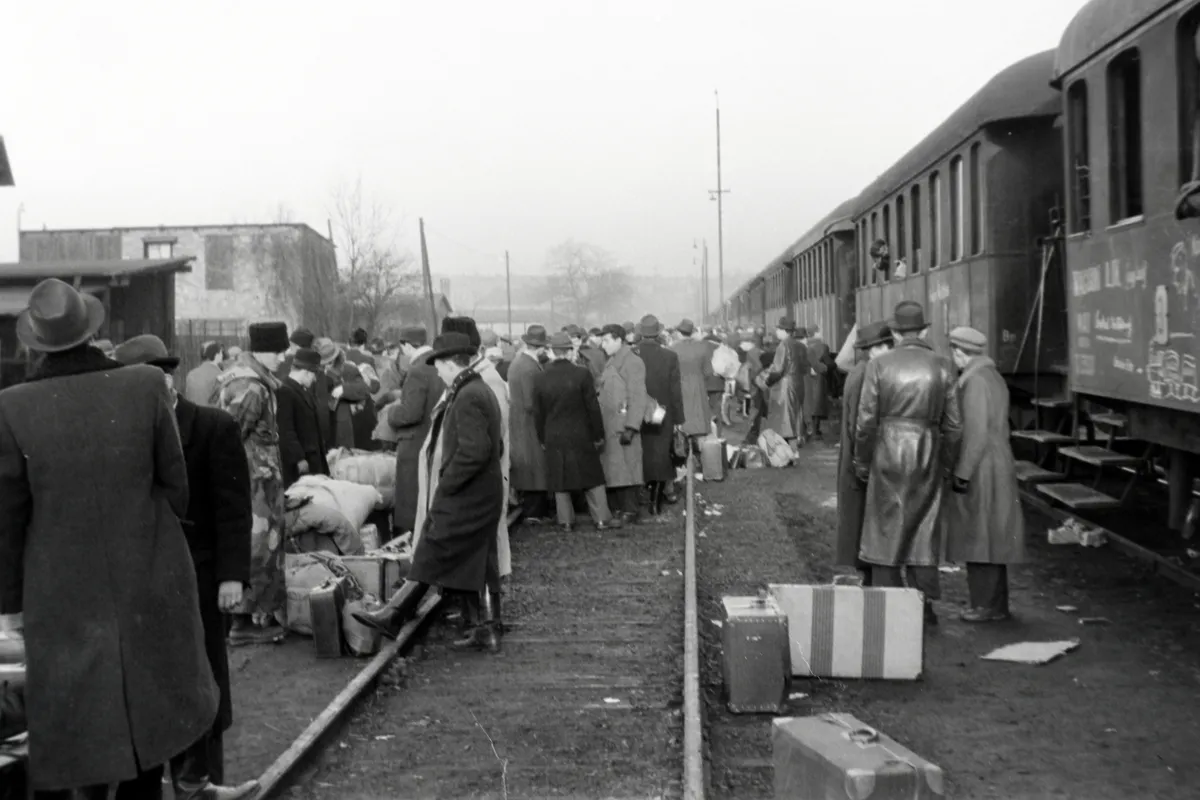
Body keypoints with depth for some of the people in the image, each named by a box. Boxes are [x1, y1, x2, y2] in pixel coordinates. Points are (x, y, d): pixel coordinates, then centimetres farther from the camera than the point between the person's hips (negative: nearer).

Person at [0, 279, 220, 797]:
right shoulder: (146, 387, -13)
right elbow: (175, 484, -4)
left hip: (61, 595, -1)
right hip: (148, 584, 1)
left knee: (60, 731, 14)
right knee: (147, 713, 19)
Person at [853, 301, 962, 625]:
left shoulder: (878, 365, -6)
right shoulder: (942, 367, 0)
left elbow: (866, 420, -6)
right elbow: (953, 424, 2)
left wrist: (861, 462, 5)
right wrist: (946, 461, 14)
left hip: (888, 452, -2)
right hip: (928, 454, 2)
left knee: (886, 527, 8)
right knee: (924, 527, 12)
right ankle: (924, 604, 15)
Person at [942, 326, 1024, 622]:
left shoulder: (975, 381, -17)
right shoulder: (993, 377, 13)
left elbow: (976, 432, -22)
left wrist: (962, 473, -19)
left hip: (979, 472, -10)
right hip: (997, 467, 10)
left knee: (978, 536, -3)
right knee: (989, 536, 14)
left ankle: (988, 605, 2)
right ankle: (995, 603, 21)